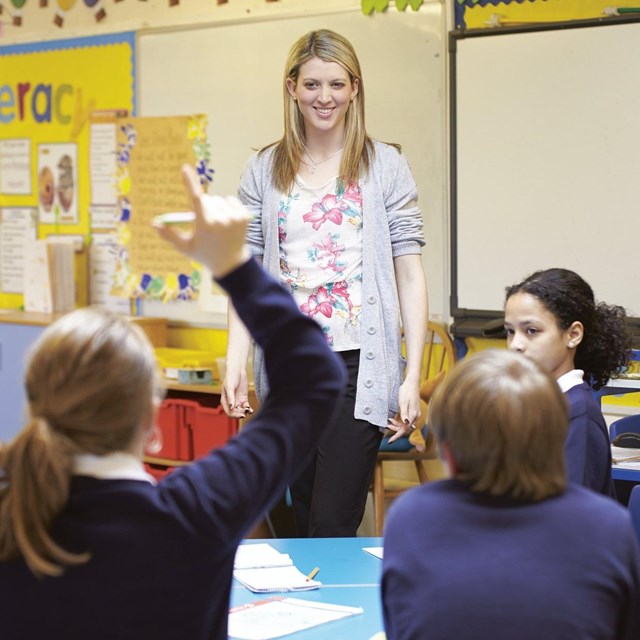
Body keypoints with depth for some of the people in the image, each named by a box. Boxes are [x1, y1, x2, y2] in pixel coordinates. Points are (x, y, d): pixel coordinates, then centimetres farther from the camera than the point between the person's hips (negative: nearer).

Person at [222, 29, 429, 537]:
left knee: (333, 528, -9)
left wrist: (413, 377, -6)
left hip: (359, 363, -3)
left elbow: (409, 273, 0)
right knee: (305, 523, 11)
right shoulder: (264, 171, 9)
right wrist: (235, 363, -5)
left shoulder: (386, 166, 2)